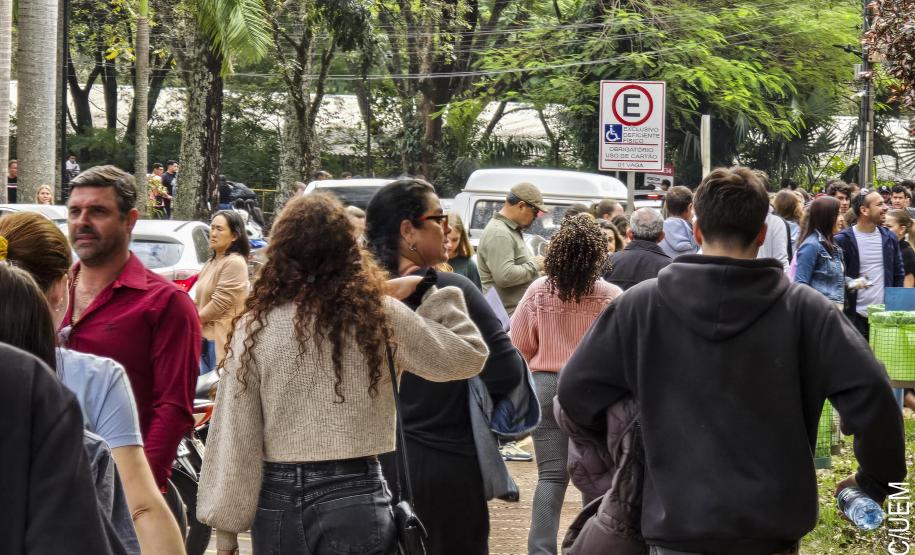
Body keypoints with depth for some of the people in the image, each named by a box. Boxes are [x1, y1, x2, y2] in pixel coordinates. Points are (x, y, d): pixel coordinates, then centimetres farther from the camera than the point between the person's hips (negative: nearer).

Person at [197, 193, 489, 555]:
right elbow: (468, 356, 3)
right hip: (353, 498, -1)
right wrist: (436, 294, 14)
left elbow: (234, 436, -4)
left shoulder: (255, 326, -4)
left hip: (276, 501, 1)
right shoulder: (379, 316, -6)